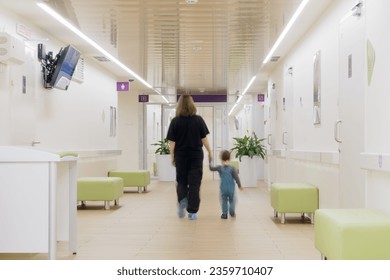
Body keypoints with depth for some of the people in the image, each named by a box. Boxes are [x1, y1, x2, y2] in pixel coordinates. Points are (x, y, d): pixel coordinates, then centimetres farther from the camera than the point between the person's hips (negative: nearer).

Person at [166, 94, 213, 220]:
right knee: (194, 182, 4)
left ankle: (182, 200, -7)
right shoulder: (198, 119, -5)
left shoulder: (175, 121, -6)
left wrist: (172, 156, 4)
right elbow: (204, 138, -2)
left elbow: (171, 141, -5)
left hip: (181, 155, 0)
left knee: (181, 180, 17)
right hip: (196, 155, 0)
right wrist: (210, 151, 10)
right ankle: (192, 212, 5)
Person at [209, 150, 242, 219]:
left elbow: (211, 168, 8)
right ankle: (232, 212, 3)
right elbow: (236, 178, -8)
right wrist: (239, 185, 1)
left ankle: (224, 214, 7)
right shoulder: (232, 168, -8)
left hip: (223, 189, 1)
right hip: (231, 188, -1)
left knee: (224, 201, 10)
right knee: (232, 200, 14)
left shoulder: (220, 168, -5)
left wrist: (210, 161, 23)